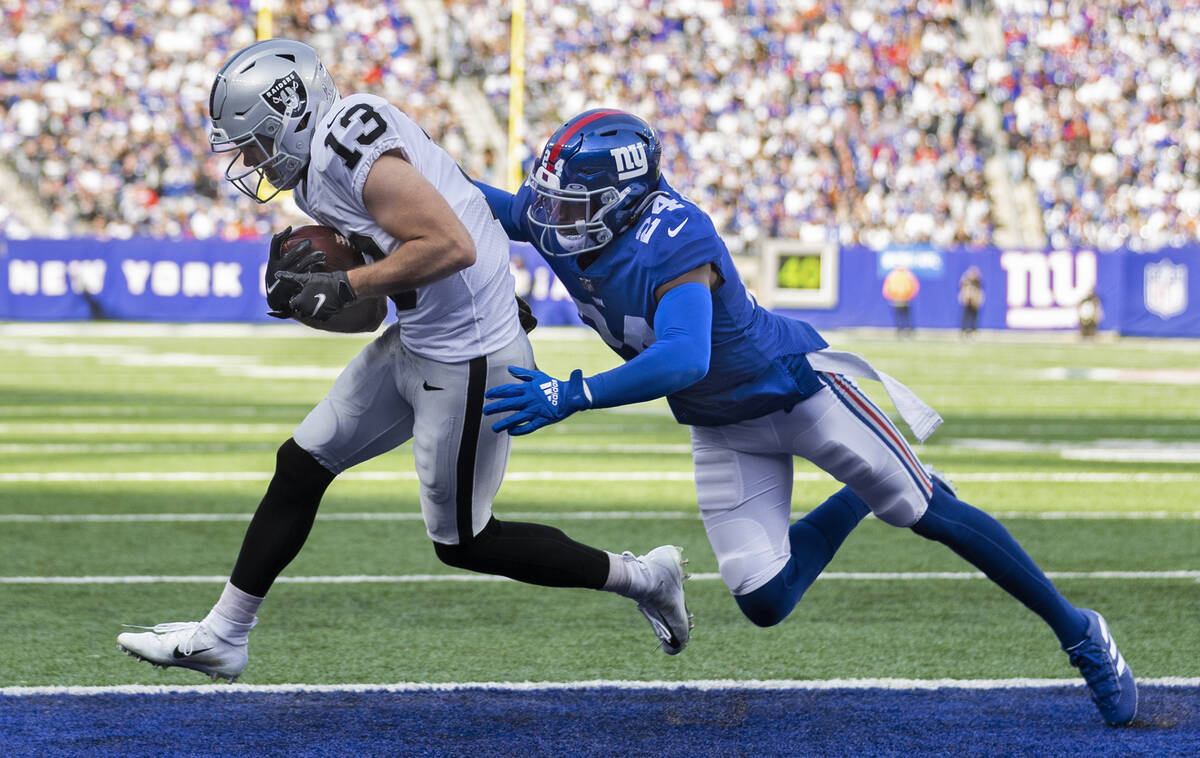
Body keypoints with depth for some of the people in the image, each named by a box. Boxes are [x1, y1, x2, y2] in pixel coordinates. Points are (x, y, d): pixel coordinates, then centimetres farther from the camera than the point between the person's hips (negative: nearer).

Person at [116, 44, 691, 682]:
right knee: (301, 465, 13)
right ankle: (222, 636, 24)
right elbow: (366, 314, 15)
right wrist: (301, 294, -3)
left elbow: (451, 246, -29)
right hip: (415, 343, 10)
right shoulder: (318, 178, 10)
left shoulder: (348, 139, -20)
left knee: (462, 542, 5)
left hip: (466, 360, -10)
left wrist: (342, 285, -22)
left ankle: (640, 577, 19)